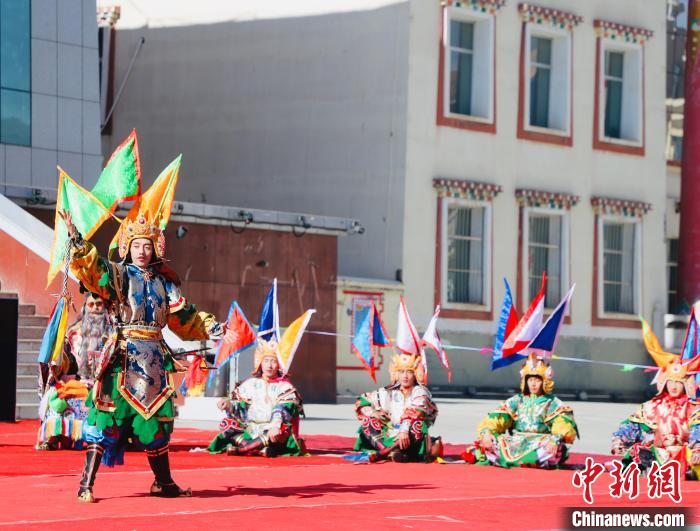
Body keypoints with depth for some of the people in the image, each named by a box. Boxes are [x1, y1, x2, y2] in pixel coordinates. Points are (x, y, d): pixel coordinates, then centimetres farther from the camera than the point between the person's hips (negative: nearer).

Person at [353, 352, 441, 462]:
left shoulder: (420, 392, -3)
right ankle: (392, 452, -36)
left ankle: (381, 453, -40)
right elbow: (362, 401, 16)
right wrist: (371, 412, -4)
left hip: (411, 439, -5)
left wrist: (405, 430, -38)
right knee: (368, 420, -9)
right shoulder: (390, 392, 11)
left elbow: (415, 412, -23)